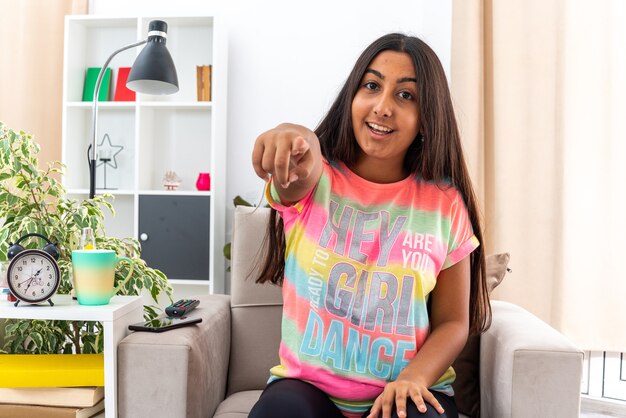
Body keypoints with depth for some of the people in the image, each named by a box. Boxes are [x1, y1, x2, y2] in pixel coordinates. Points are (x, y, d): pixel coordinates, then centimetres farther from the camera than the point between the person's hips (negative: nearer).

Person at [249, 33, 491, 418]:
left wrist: (414, 377, -16)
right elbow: (298, 175, -29)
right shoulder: (314, 178, -3)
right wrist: (294, 140, -51)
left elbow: (453, 322, 2)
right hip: (308, 385, 0)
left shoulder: (446, 202, -1)